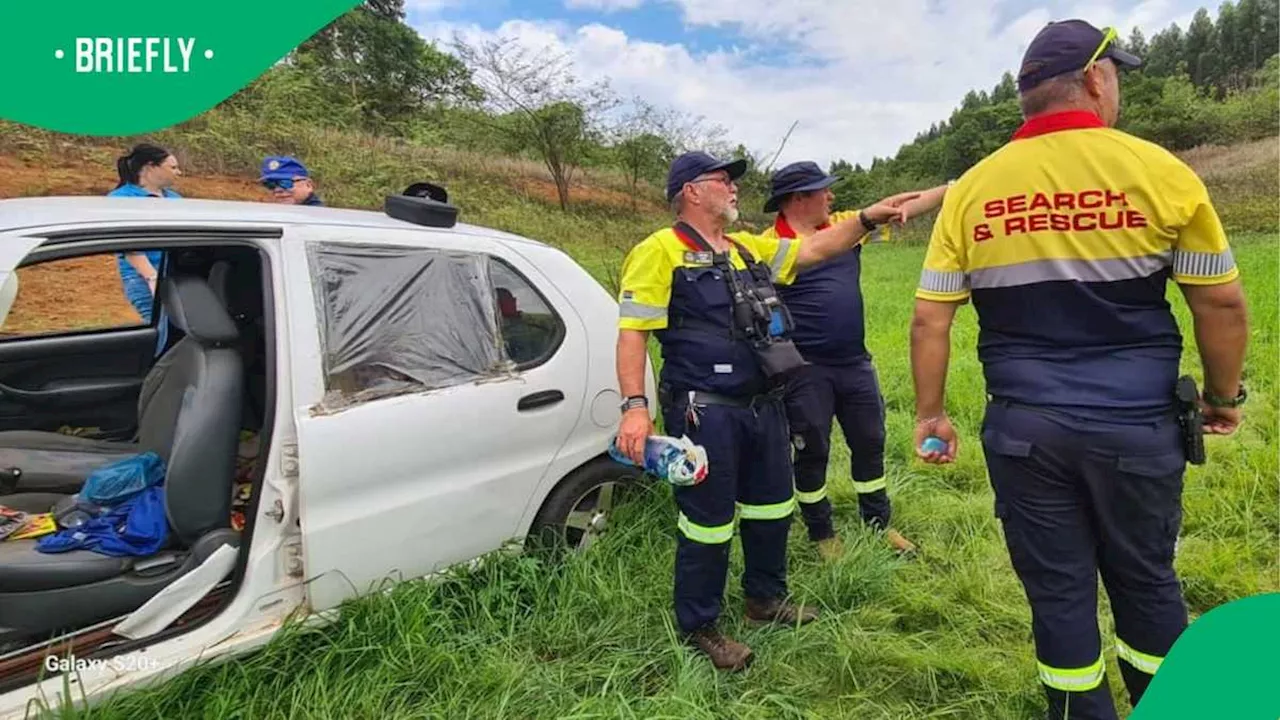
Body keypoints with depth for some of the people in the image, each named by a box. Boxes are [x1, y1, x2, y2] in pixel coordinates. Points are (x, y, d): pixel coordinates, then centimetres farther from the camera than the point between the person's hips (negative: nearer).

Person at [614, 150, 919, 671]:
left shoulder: (748, 248, 14)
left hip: (763, 407, 8)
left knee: (772, 508, 21)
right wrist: (635, 406, -24)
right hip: (704, 413, -8)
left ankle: (765, 598, 43)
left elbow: (814, 248, 17)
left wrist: (867, 219, 4)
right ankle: (699, 627, 25)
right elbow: (632, 333, -15)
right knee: (708, 522, 4)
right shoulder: (660, 251, -10)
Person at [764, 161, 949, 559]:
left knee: (870, 445, 18)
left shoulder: (844, 225, 6)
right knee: (812, 452, 8)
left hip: (855, 363, 6)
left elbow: (901, 209, 12)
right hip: (806, 370, -6)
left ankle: (878, 523, 38)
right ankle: (822, 534, 28)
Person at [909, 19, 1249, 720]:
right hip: (1136, 425, 0)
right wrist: (1223, 396, 16)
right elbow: (1222, 303, 1)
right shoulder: (1158, 170, -5)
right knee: (1145, 580, 21)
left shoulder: (971, 189, -2)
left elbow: (929, 319, -3)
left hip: (1024, 428, 0)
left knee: (1057, 590, 13)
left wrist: (930, 413, 7)